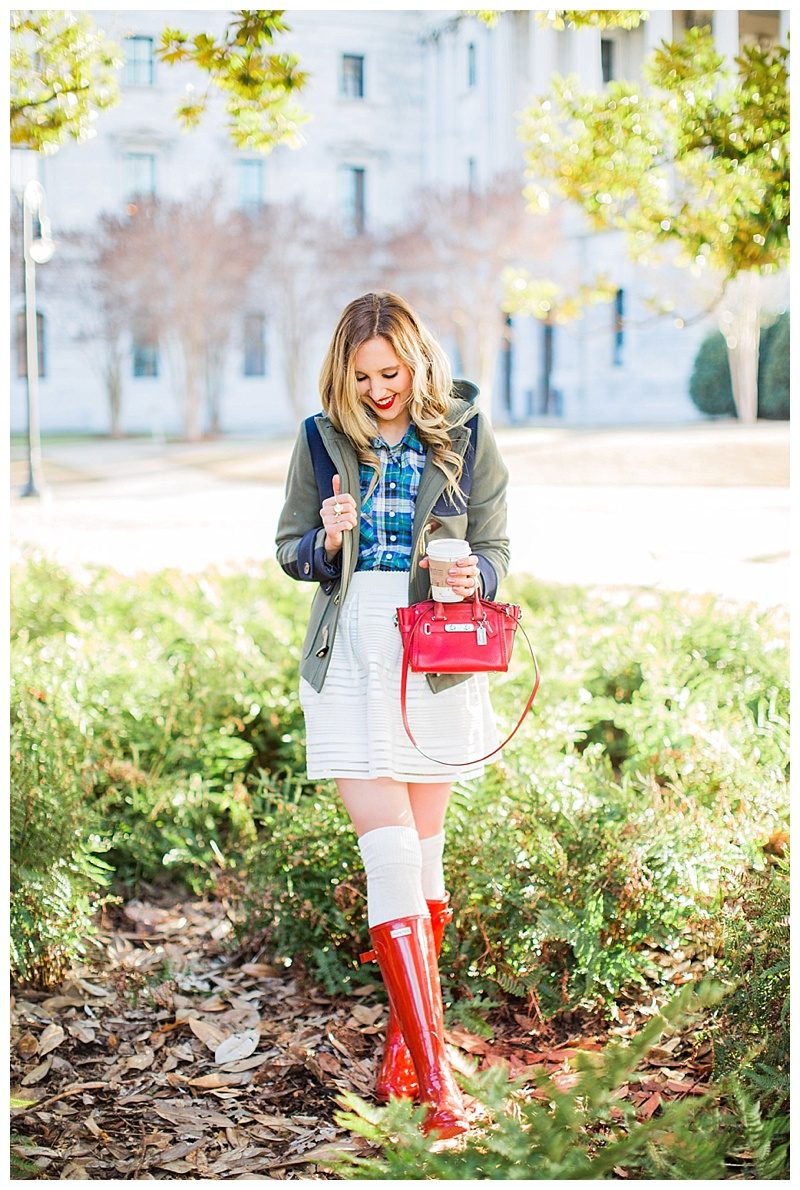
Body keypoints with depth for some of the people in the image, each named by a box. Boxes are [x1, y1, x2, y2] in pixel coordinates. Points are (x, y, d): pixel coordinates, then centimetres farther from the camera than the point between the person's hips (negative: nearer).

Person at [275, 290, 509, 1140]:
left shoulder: (464, 437, 2)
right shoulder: (322, 440, 4)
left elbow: (494, 548, 6)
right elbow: (289, 550, 9)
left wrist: (476, 577, -17)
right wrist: (326, 542, -13)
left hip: (438, 653, 1)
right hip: (352, 653, -1)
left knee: (422, 849, 10)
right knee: (389, 855, -10)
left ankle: (405, 1037, 27)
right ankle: (433, 1074, -10)